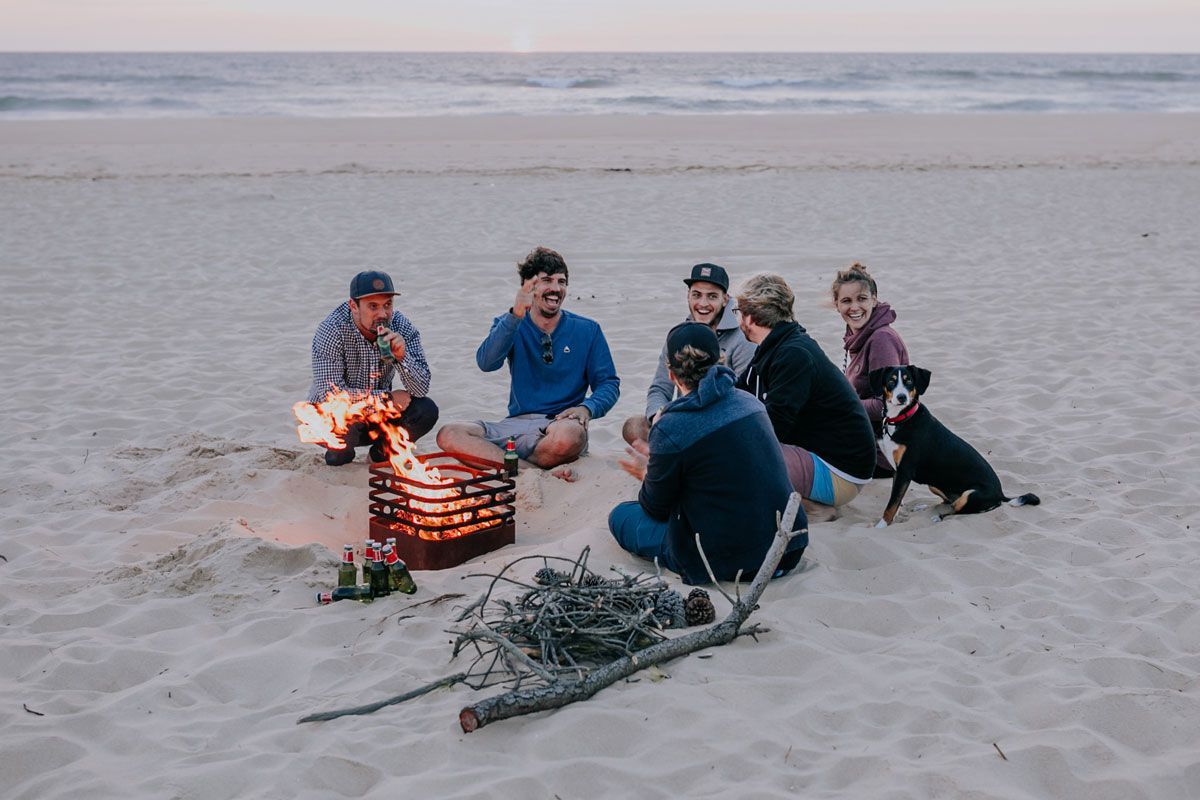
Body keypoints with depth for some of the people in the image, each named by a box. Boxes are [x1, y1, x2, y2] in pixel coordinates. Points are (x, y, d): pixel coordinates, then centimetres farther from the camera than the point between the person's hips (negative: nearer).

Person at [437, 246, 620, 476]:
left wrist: (586, 408, -15)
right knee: (448, 436, -24)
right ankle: (545, 472, -29)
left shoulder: (587, 331, 9)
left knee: (569, 435, -42)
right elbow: (486, 363, -9)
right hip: (516, 424, 3)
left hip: (561, 424, -3)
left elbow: (608, 384, 8)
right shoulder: (510, 325, 11)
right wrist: (515, 315, -21)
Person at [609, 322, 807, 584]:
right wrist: (657, 463, 28)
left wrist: (647, 475, 20)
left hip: (730, 564, -7)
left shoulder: (670, 429, -17)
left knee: (621, 516, 12)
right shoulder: (749, 402, 3)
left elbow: (656, 508, -3)